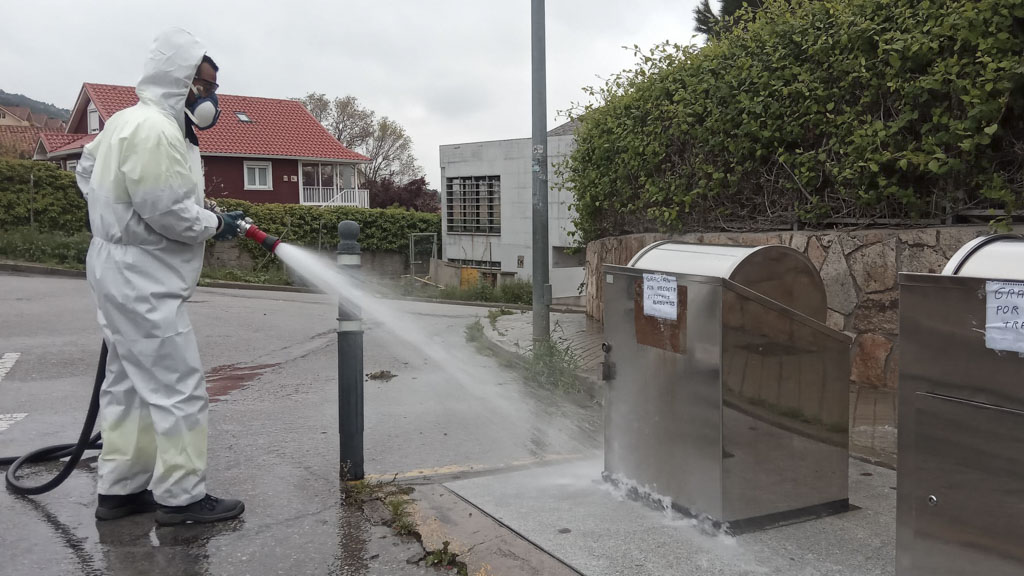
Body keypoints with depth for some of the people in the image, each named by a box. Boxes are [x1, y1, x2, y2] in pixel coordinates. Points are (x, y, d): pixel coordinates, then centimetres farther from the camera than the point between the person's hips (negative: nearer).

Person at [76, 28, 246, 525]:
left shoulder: (126, 121, 14)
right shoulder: (155, 130, -20)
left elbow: (87, 167, 27)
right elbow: (167, 210, -24)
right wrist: (216, 224, -9)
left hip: (122, 274, 11)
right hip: (143, 282, -11)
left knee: (128, 384, 15)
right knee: (178, 388, -6)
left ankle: (120, 489, 24)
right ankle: (181, 497, 2)